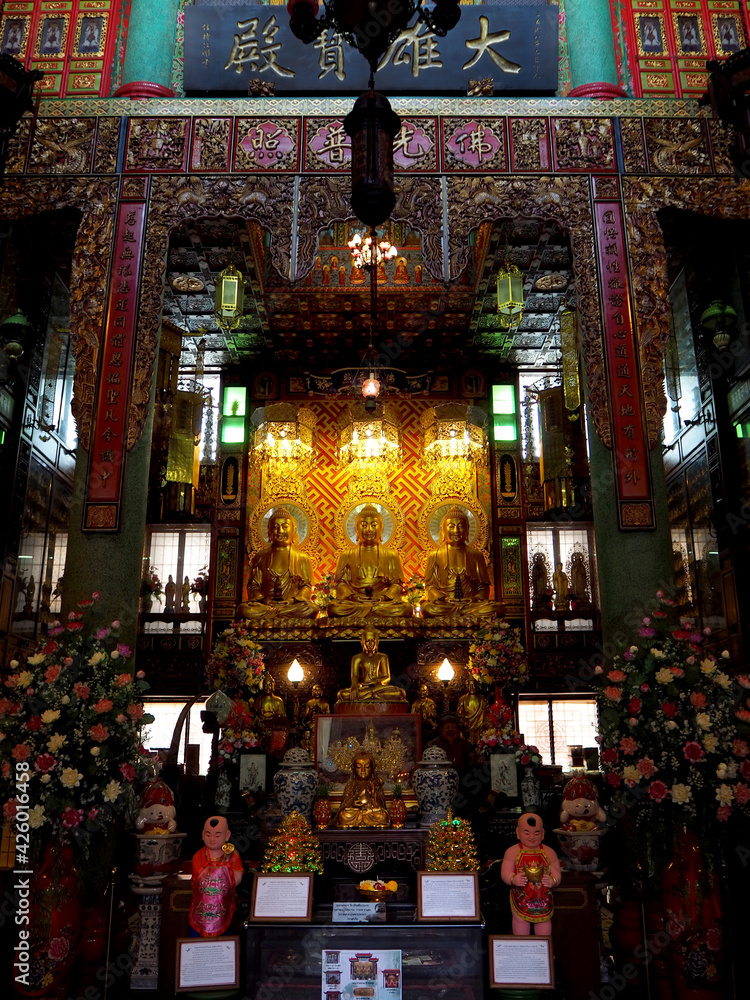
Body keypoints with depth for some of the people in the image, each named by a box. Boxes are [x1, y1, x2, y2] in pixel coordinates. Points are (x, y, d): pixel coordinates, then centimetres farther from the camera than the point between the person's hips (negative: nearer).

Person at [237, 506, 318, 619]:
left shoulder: (302, 558, 15)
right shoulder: (260, 557, 18)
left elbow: (306, 585, 9)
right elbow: (253, 585, 11)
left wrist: (294, 600, -13)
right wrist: (262, 599, -11)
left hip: (292, 604, 0)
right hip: (265, 604, 0)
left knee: (310, 609, -35)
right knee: (244, 609, -33)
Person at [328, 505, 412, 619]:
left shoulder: (390, 555, 18)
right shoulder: (347, 555, 19)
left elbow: (396, 583, 10)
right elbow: (341, 582, 11)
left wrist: (385, 596, -11)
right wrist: (350, 596, -11)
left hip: (382, 600, 1)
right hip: (355, 600, 0)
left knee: (406, 609, -32)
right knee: (334, 608, -34)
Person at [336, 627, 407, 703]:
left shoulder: (382, 657, 18)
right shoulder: (357, 658, 15)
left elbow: (387, 677, 10)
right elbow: (354, 676, 1)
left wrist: (378, 682, -15)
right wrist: (354, 687, -23)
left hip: (379, 687, 1)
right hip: (363, 688, -1)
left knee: (401, 693, -31)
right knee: (342, 694, -33)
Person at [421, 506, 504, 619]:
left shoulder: (475, 555, 17)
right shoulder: (435, 555, 13)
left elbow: (484, 585, 14)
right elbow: (430, 585, 8)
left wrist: (477, 598, -9)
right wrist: (440, 597, -14)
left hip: (471, 604, 2)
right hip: (445, 604, -2)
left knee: (498, 608, -30)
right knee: (427, 608, -37)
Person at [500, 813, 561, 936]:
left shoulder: (549, 853, -2)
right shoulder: (512, 852, -9)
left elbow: (557, 874, -3)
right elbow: (505, 873, -12)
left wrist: (553, 881, -25)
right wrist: (513, 879, -33)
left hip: (544, 898, 2)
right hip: (520, 897, -2)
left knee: (544, 920, 13)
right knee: (520, 920, 8)